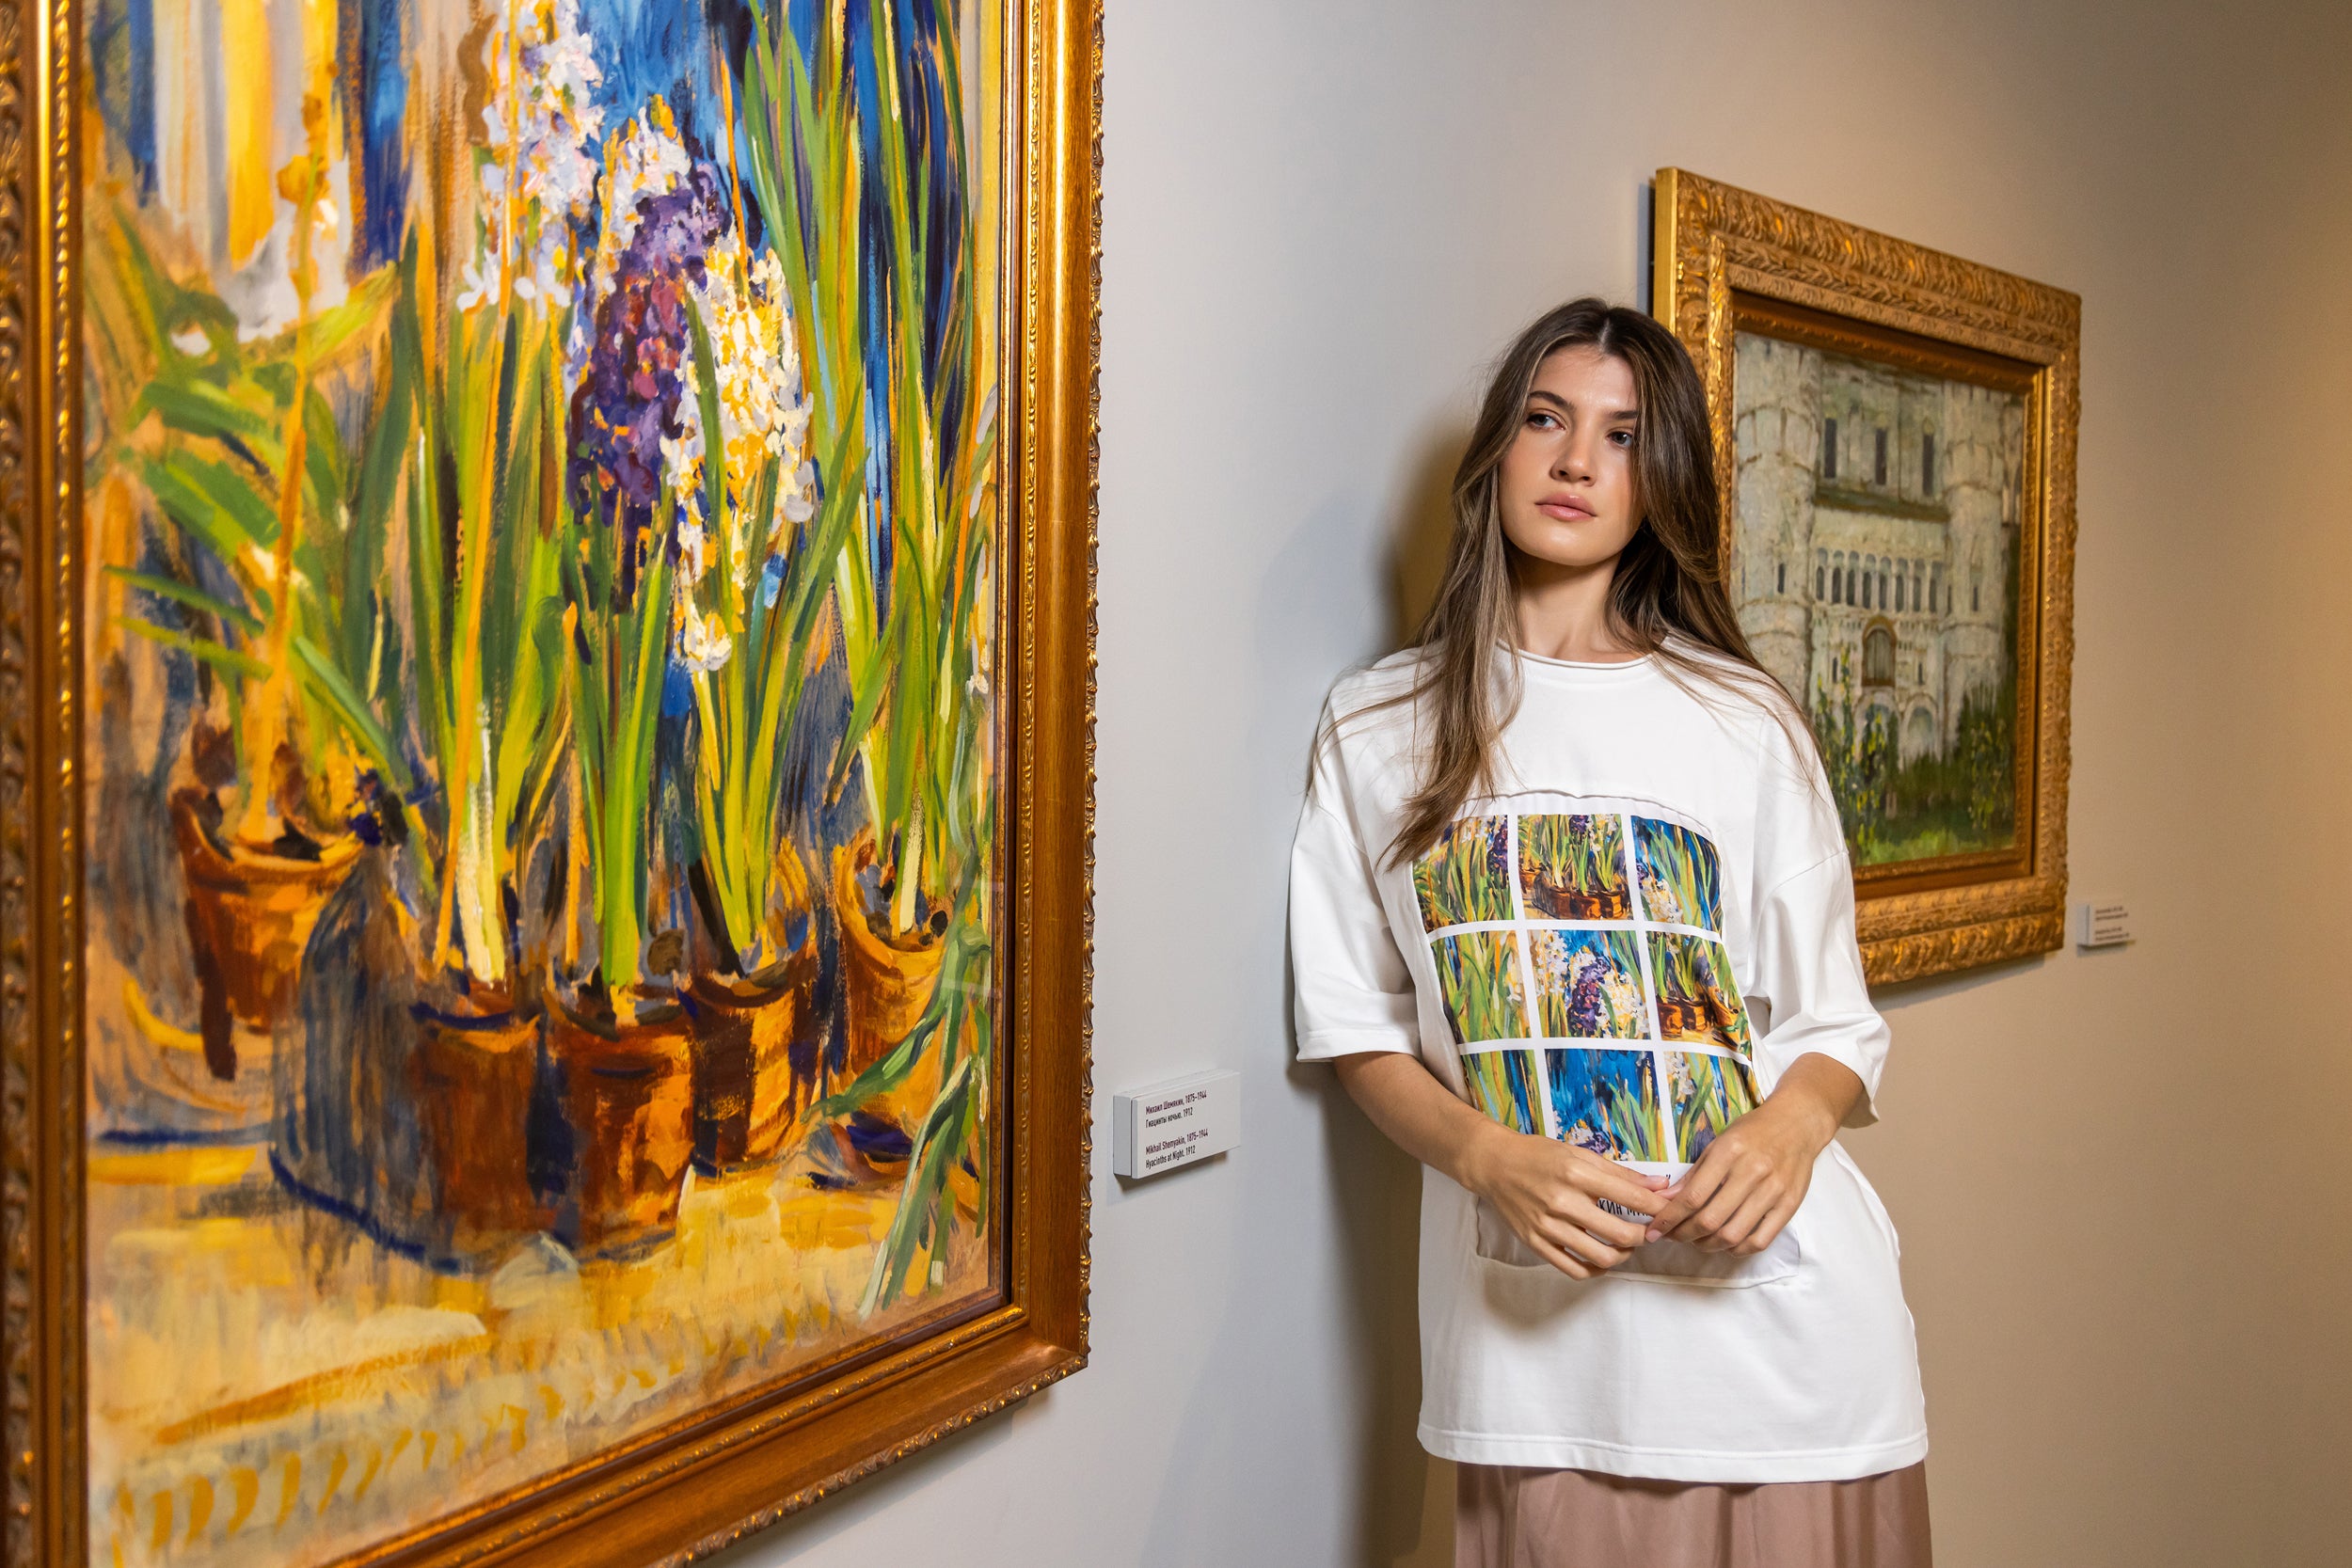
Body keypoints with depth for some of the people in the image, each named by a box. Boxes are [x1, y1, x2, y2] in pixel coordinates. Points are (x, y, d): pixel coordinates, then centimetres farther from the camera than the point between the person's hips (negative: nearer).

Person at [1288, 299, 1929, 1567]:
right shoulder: (1378, 727, 5)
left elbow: (1835, 1027, 7)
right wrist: (1490, 1156, -12)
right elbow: (1358, 1028, 6)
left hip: (1778, 1310, 0)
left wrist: (1791, 1124, -15)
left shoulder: (1745, 722, 4)